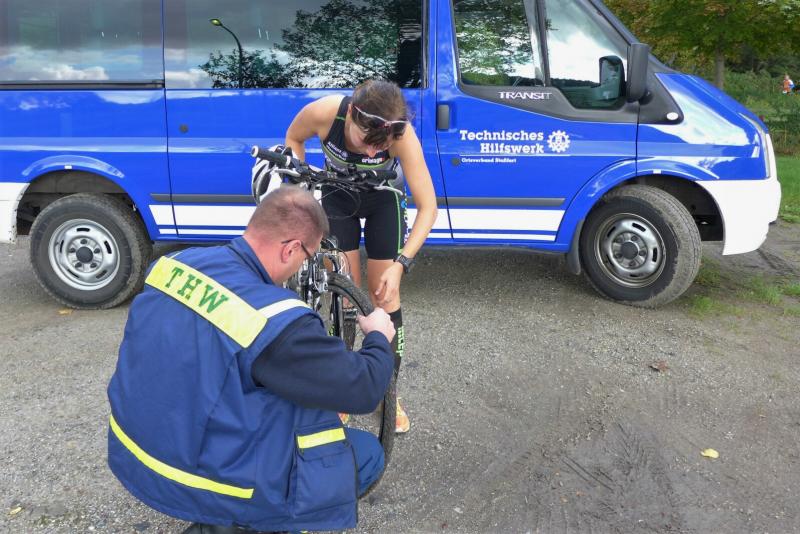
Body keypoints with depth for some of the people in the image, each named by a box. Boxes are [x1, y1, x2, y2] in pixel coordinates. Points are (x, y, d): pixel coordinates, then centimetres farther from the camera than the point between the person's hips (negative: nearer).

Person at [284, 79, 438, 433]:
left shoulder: (402, 134, -37)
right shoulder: (324, 112, -34)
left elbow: (427, 207, -33)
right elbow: (293, 139, -9)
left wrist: (400, 262, -41)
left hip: (383, 201, -1)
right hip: (337, 197, 1)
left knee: (385, 295, 0)